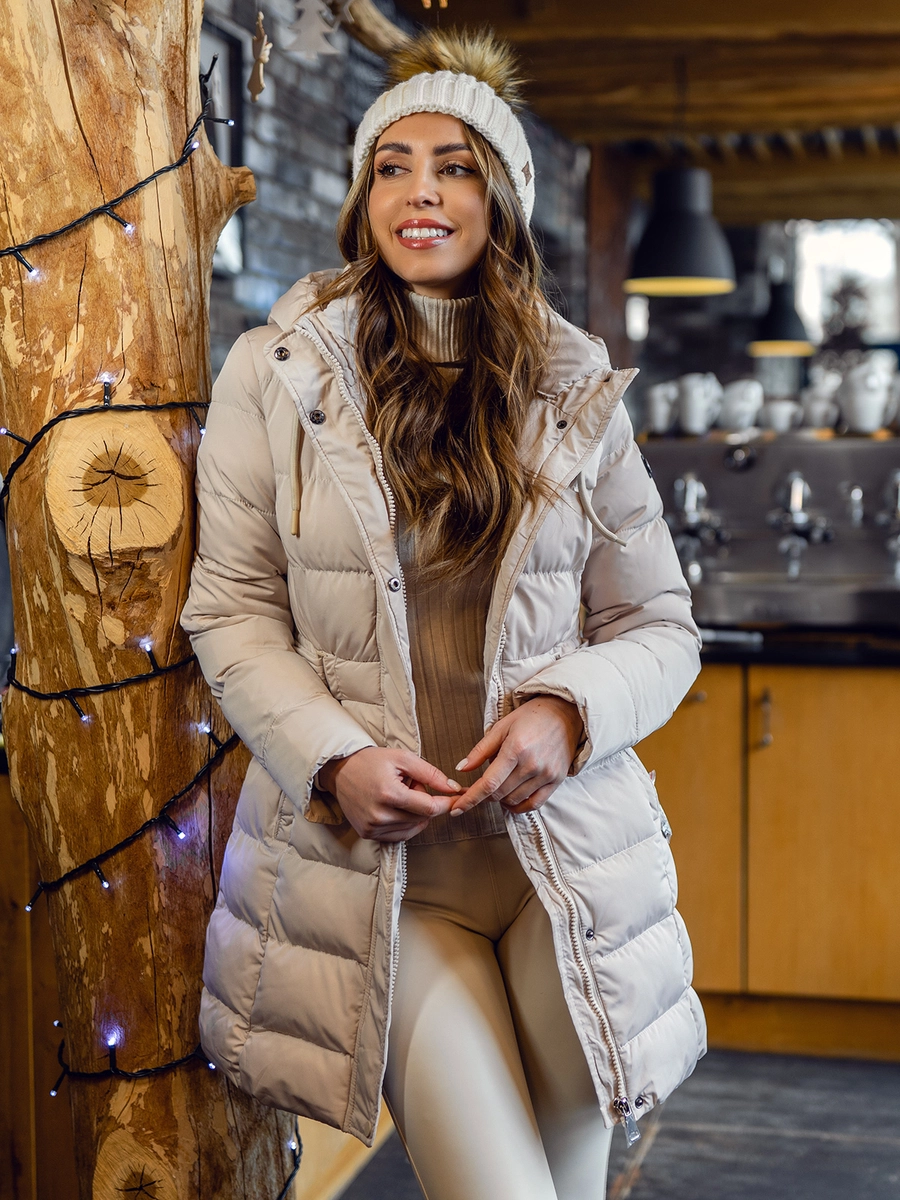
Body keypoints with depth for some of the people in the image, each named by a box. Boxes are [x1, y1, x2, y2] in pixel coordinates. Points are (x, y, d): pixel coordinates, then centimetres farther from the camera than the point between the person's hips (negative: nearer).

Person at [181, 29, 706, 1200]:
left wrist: (570, 710, -12)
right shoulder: (274, 373, 1)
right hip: (374, 858, -2)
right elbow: (233, 612, 2)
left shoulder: (578, 393, 6)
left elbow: (660, 623, 8)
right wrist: (333, 760, -14)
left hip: (563, 846, 3)